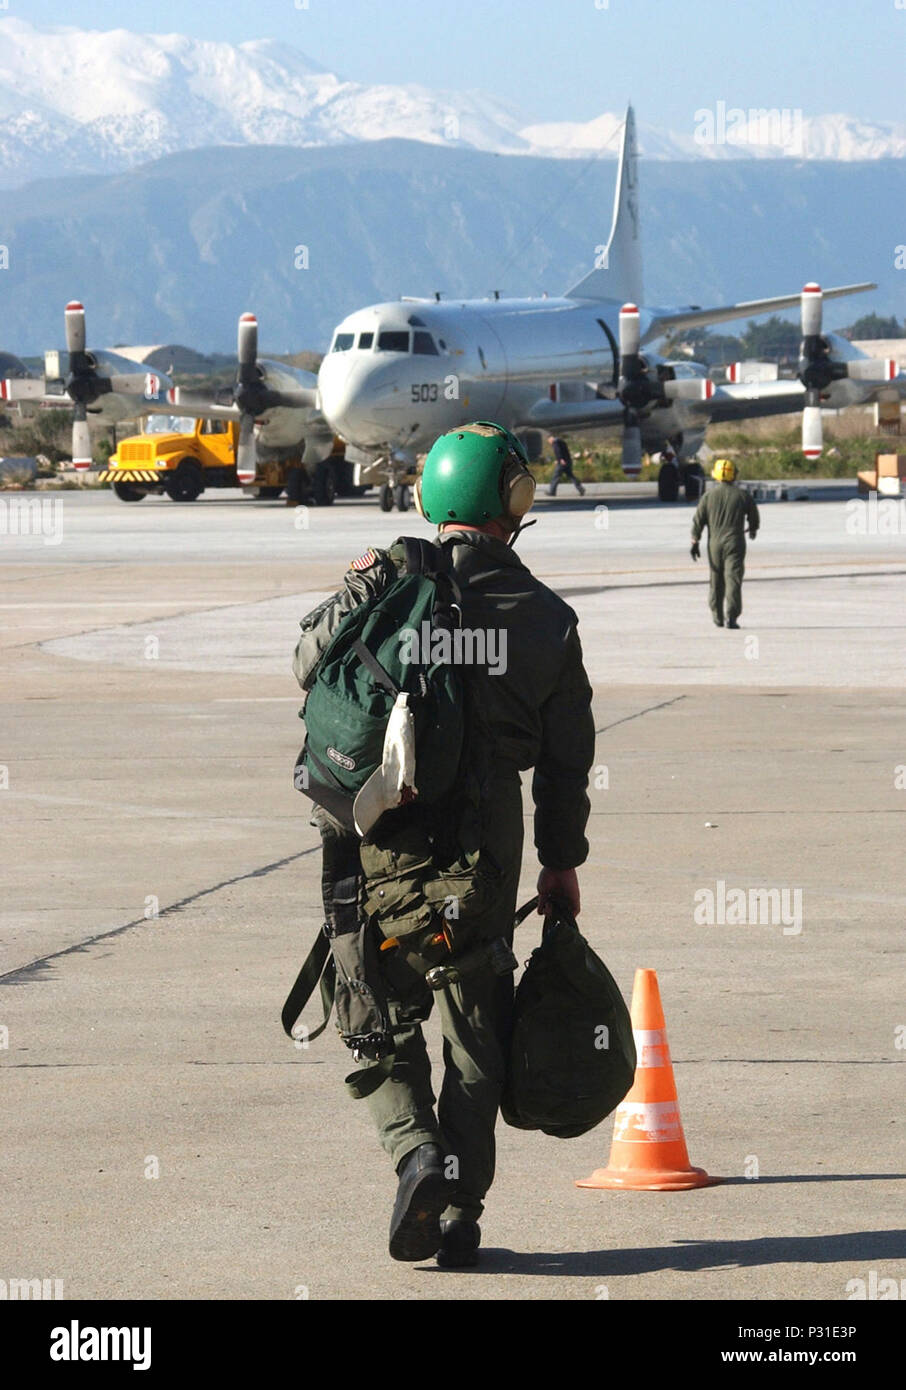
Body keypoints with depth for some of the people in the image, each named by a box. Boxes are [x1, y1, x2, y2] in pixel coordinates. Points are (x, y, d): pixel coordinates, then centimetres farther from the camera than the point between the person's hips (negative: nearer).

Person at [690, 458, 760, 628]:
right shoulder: (743, 496, -1)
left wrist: (695, 542, 6)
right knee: (733, 580, -7)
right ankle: (731, 617, -18)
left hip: (714, 544, 2)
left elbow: (698, 520, 0)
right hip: (735, 543, -2)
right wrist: (753, 530, 32)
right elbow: (753, 517, 10)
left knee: (716, 582, 15)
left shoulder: (708, 496, 1)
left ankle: (717, 617, 22)